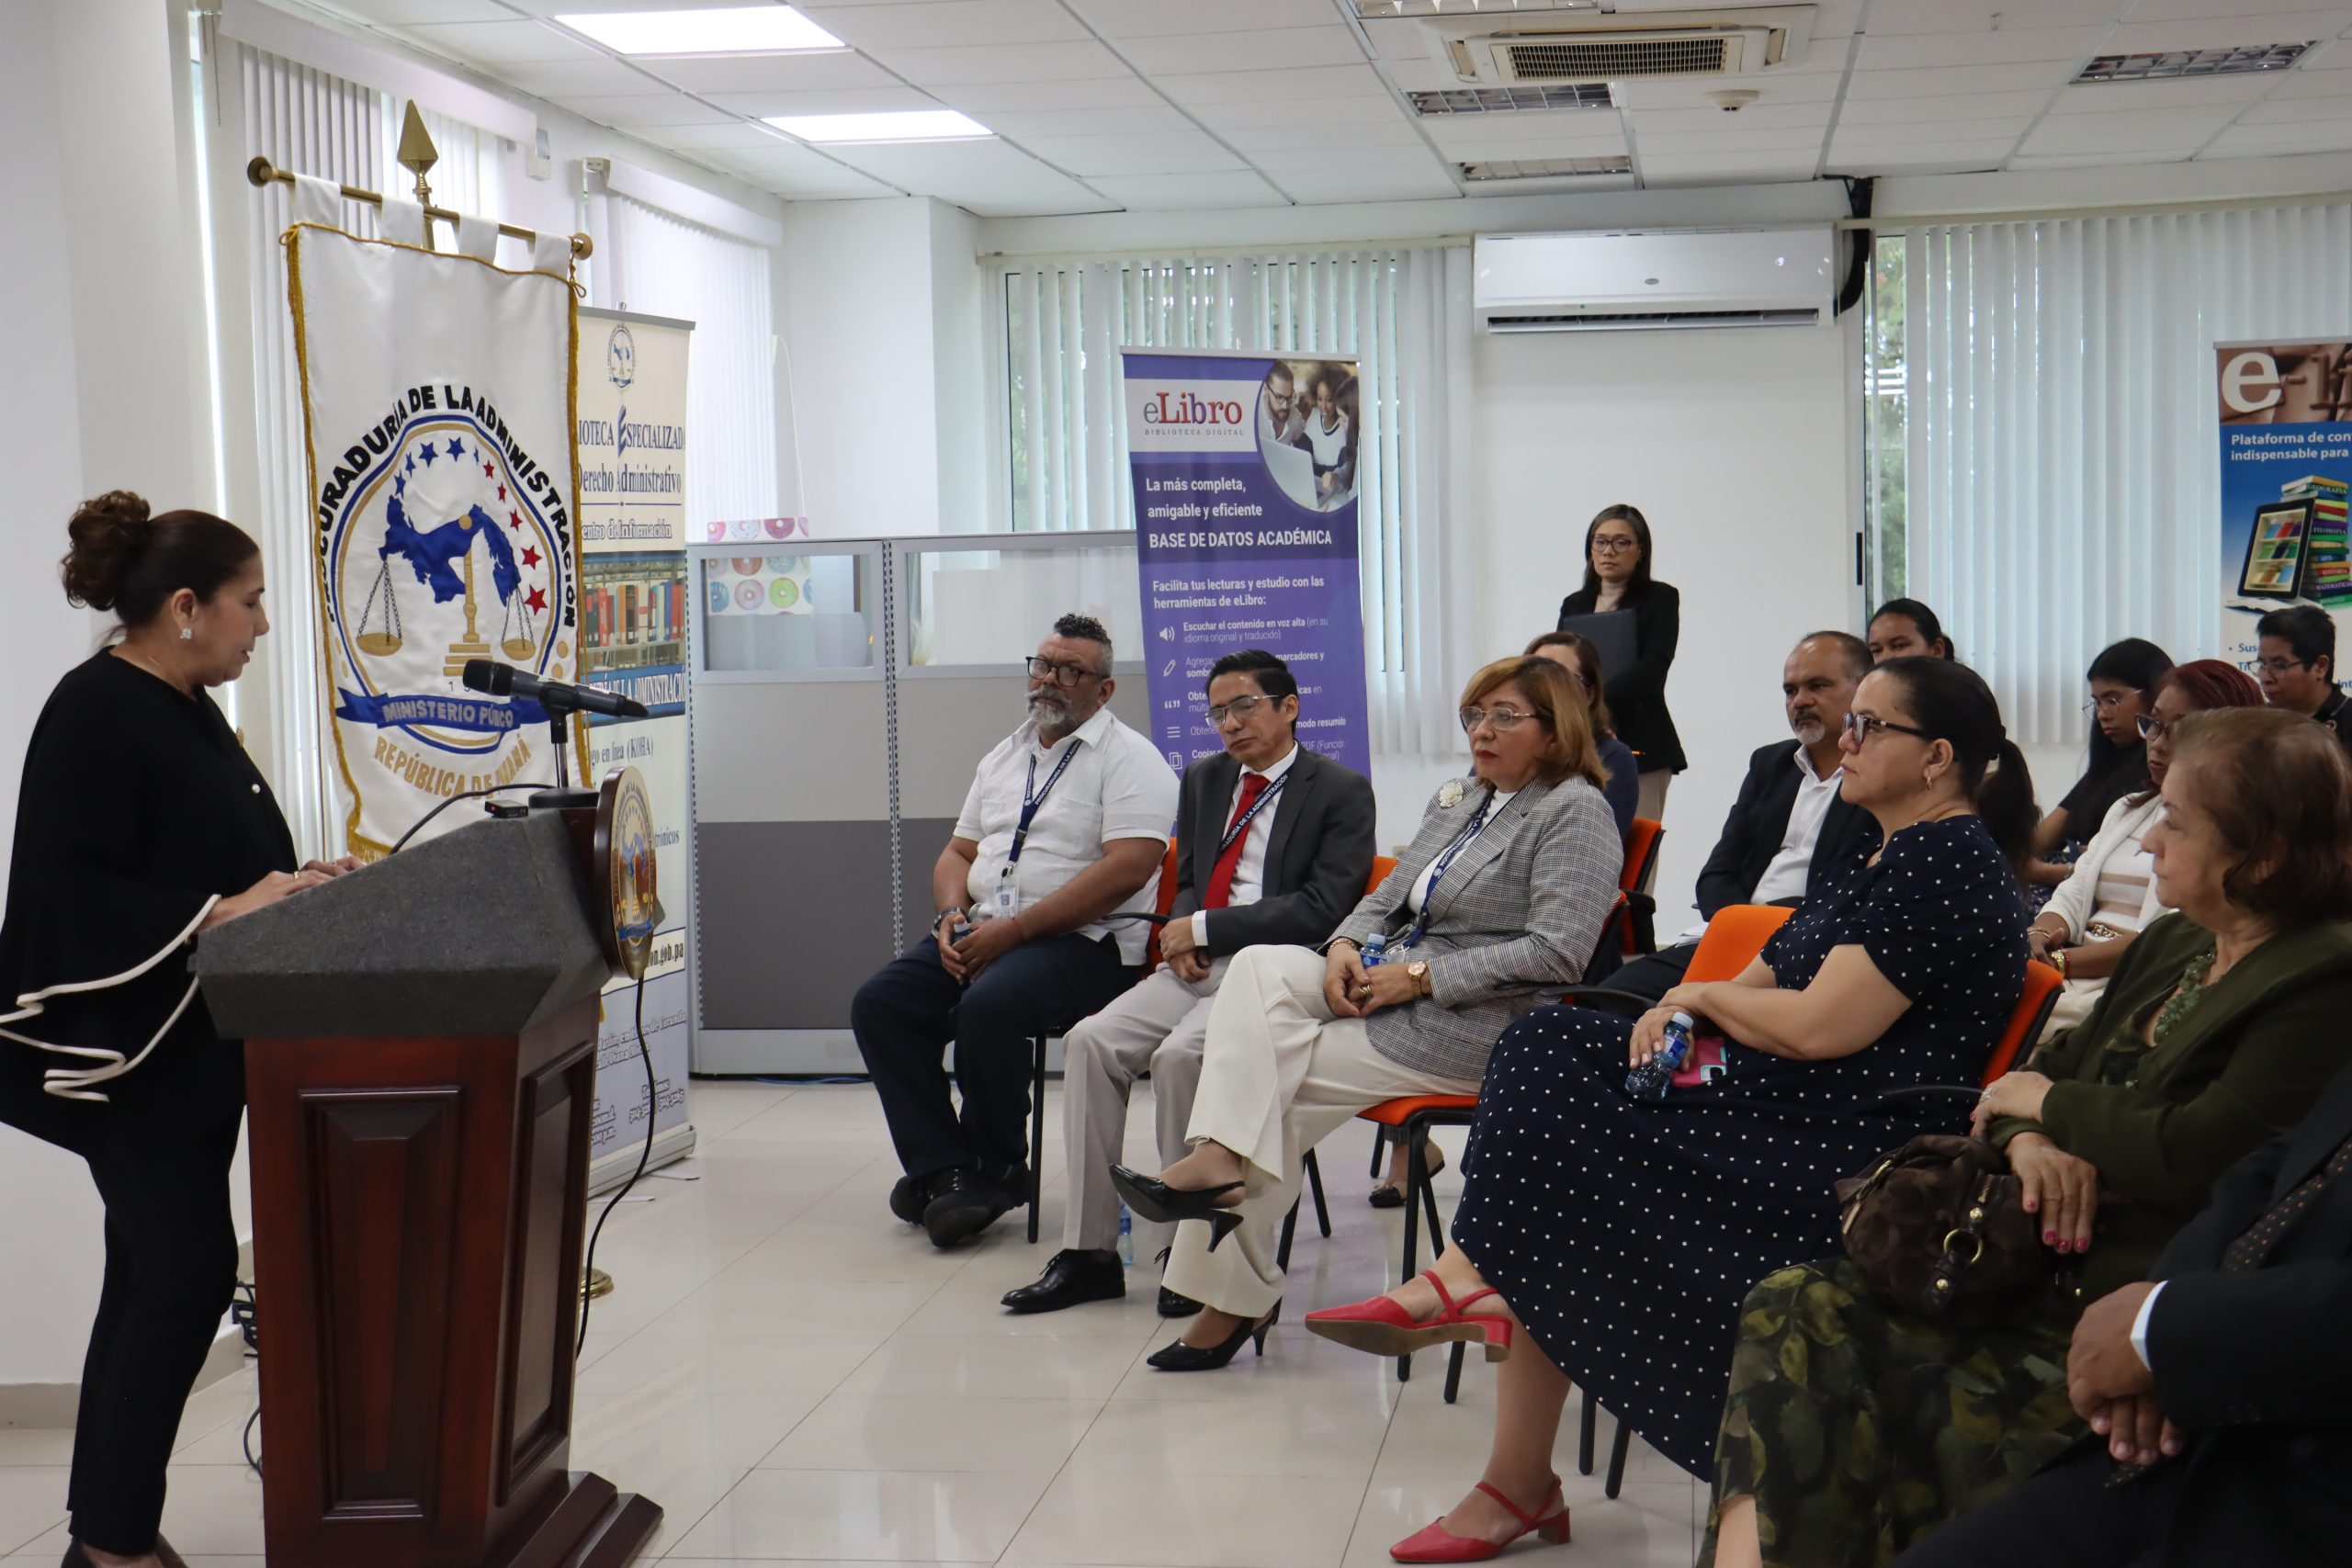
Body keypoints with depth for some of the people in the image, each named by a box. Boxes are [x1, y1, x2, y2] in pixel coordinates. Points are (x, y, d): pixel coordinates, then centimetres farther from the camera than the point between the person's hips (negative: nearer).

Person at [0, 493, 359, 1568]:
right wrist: (227, 912, -22)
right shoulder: (95, 713, -17)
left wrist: (290, 883, 6)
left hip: (194, 1042, 10)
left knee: (158, 1276, 13)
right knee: (188, 1270, -6)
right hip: (126, 1050, -10)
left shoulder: (185, 709, 11)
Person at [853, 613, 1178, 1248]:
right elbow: (959, 851, 24)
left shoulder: (1128, 759, -3)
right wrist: (953, 917, -1)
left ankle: (995, 1171, -12)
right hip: (983, 933, 7)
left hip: (1083, 941, -7)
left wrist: (1015, 930, -18)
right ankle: (942, 1168, -9)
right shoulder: (1003, 758, 21)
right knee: (878, 1004, -14)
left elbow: (1127, 867, -16)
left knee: (988, 1006, -34)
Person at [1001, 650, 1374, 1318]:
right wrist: (1180, 931, 2)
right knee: (1090, 1041, -17)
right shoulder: (1205, 780, 20)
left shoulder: (1341, 791, -1)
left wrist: (1204, 928, -12)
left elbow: (1321, 910, -11)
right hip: (1199, 964, 7)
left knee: (1180, 1054, -32)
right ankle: (1089, 1251, -13)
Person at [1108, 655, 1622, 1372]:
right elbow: (1389, 896, 20)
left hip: (1473, 1024, -8)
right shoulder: (1455, 799, 20)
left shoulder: (1575, 811, -8)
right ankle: (1220, 1158, -26)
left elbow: (1556, 954, -19)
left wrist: (1419, 976, -19)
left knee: (1268, 1075, -17)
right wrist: (1344, 948, -4)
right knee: (1258, 968, -19)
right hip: (1394, 981, 8)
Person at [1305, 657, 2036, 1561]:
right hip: (1779, 1114, 10)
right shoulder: (1879, 860, 19)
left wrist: (1707, 995, -3)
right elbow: (1767, 978, 19)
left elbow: (1820, 1026, -22)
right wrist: (1678, 1011, -3)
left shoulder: (1944, 862, -14)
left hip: (1849, 1161, -10)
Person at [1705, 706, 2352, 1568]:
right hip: (2051, 1273, 8)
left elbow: (2197, 1158, -18)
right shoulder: (2169, 947, 19)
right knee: (1797, 1311, -14)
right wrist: (2028, 1139, -4)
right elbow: (2054, 1067, 21)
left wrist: (2046, 1103, -1)